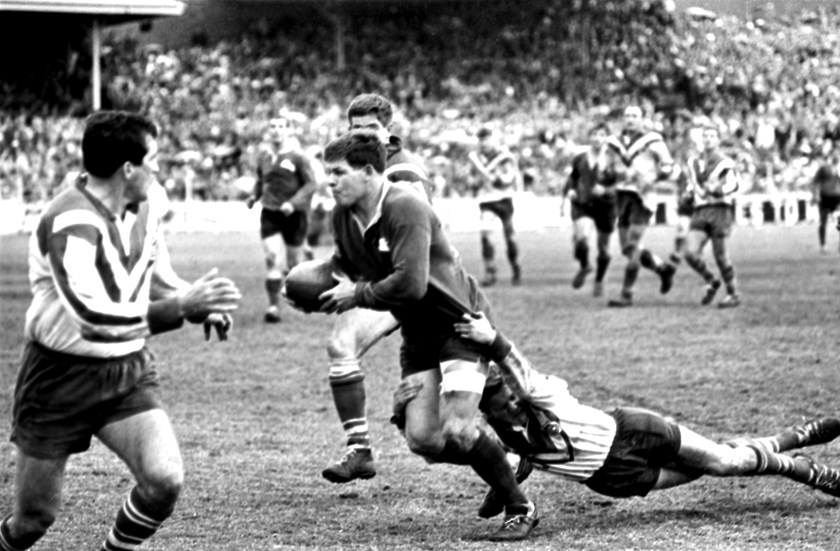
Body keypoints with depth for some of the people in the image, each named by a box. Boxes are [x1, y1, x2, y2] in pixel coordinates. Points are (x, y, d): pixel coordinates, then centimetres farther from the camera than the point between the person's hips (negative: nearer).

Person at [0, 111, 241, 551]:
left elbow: (157, 280, 19)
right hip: (61, 377, -6)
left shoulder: (146, 210, 1)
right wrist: (182, 306, -36)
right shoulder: (70, 222, -24)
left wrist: (202, 306, -2)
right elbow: (94, 317, -35)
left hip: (129, 371, 6)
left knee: (165, 480, -17)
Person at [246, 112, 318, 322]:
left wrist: (294, 202, -21)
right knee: (272, 259, -12)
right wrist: (255, 196, 3)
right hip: (269, 214, 2)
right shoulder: (263, 157, 6)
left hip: (294, 215, -2)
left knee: (293, 262, 8)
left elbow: (311, 184, -9)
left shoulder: (298, 157, -7)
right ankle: (273, 306, -14)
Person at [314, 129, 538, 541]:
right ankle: (500, 471, 18)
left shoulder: (405, 208, -25)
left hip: (460, 321, -8)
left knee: (457, 432, -19)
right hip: (418, 334, 8)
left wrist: (358, 296, -20)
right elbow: (345, 268, 17)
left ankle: (520, 509, -2)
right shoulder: (343, 217, 0)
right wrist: (325, 286, -5)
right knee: (421, 438, -4)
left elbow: (409, 284, -33)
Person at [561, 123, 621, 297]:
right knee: (581, 238, -22)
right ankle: (584, 266, 11)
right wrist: (569, 190, 1)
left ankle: (599, 281, 33)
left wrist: (605, 191, -25)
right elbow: (573, 177, 18)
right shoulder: (580, 159, 2)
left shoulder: (613, 159, -5)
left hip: (605, 206, 0)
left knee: (603, 247, 9)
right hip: (582, 204, 0)